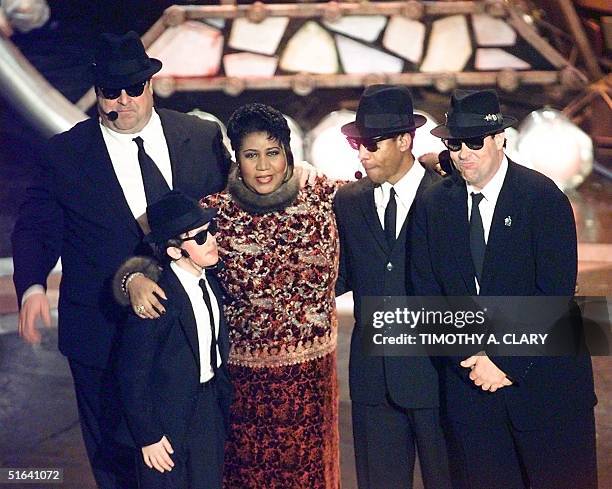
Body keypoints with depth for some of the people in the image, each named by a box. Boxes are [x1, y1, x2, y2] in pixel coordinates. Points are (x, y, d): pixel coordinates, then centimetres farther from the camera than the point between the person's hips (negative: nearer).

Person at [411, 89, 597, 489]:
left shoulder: (544, 197, -9)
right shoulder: (434, 205, 3)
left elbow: (556, 295, -14)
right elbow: (427, 294, 2)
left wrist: (509, 364, -15)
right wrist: (472, 358, -9)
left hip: (545, 379, -3)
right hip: (469, 381, 3)